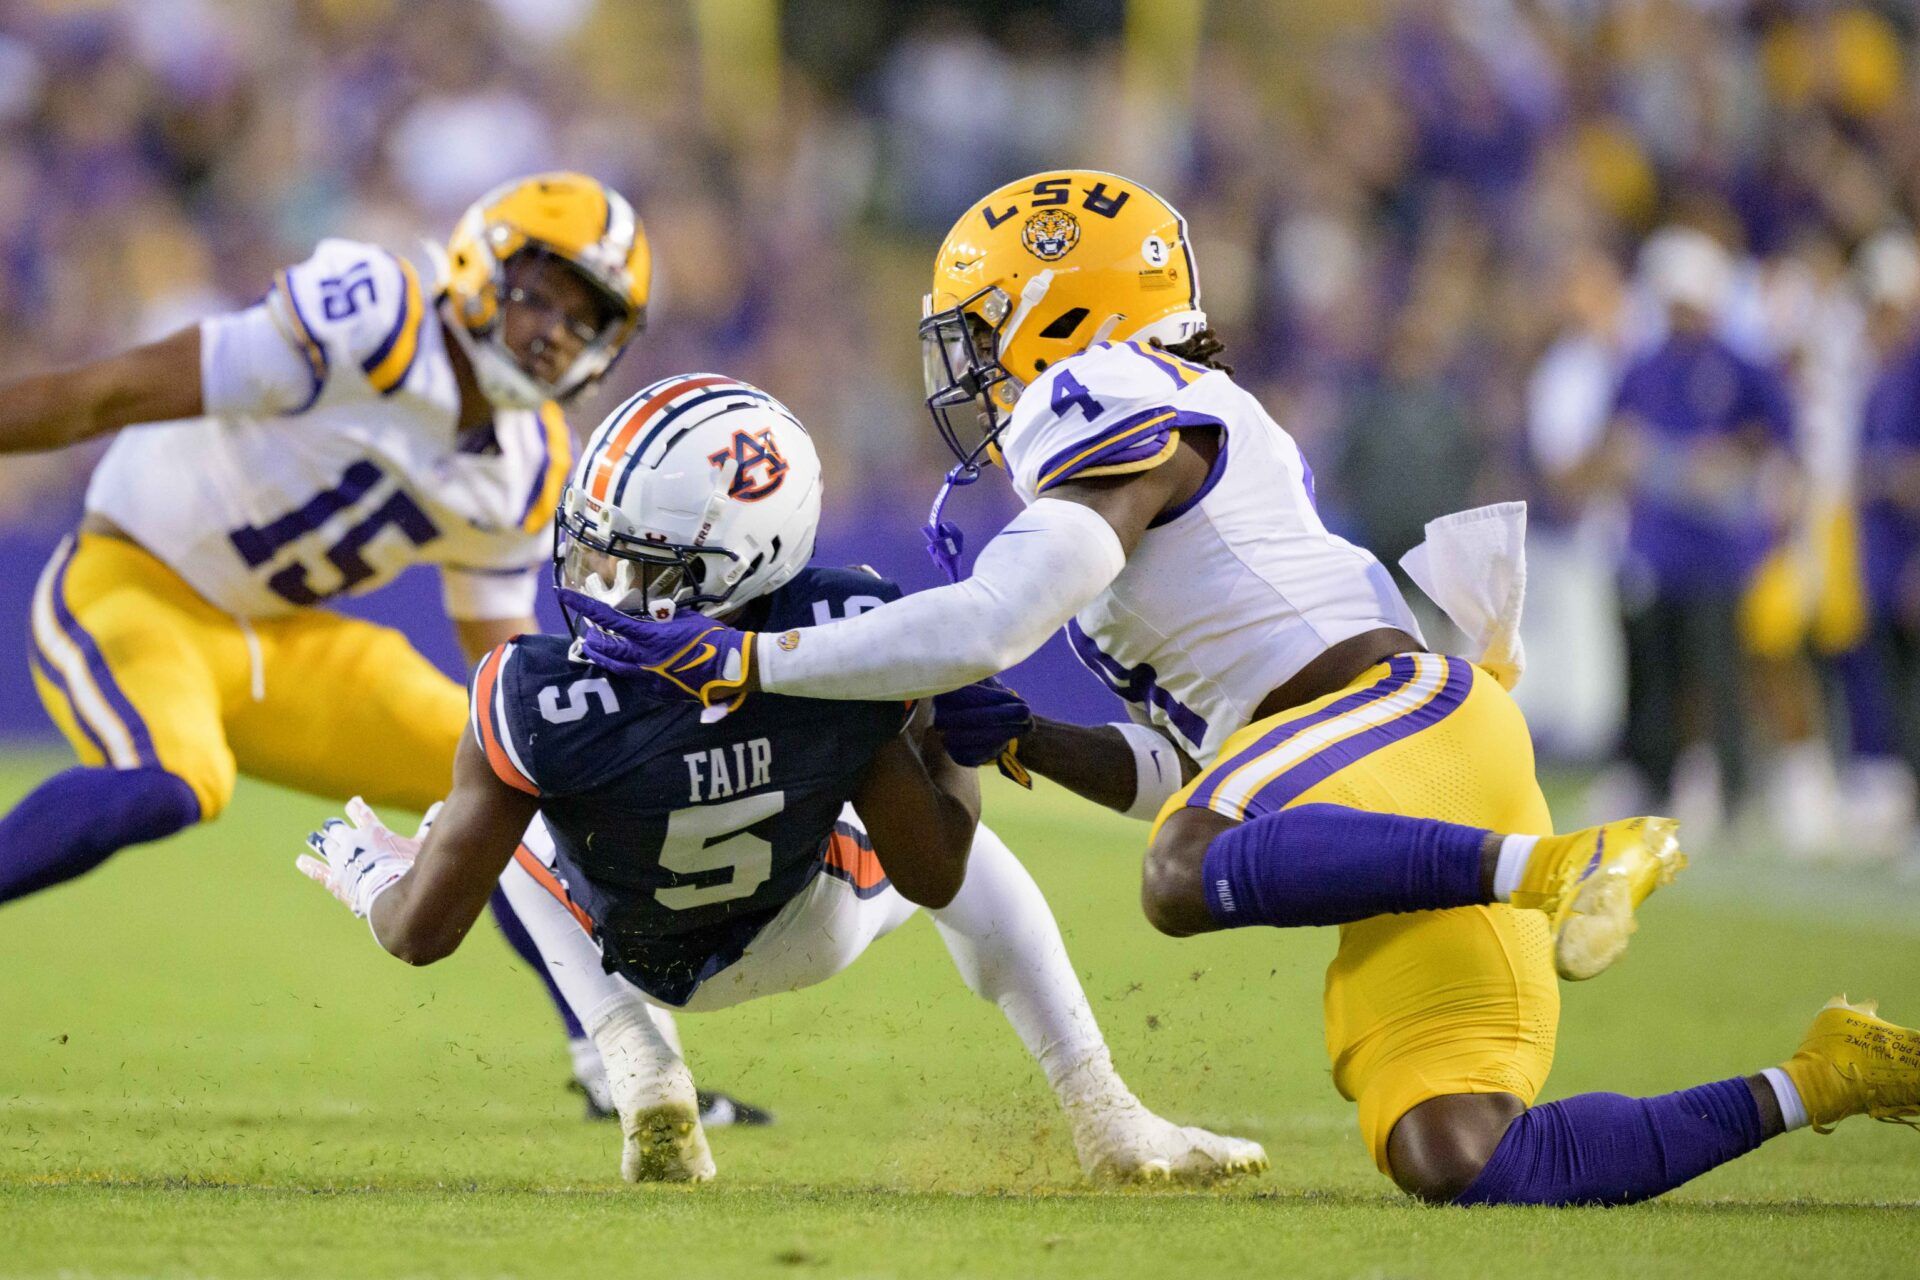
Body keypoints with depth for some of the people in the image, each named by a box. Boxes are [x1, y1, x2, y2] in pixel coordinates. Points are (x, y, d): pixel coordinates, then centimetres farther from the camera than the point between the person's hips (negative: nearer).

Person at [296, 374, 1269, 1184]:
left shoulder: (543, 703, -41)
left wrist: (363, 867, -5)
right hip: (800, 938, 1)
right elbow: (931, 875, -21)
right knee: (959, 844, 28)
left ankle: (645, 1084, 7)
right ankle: (1108, 1125, 16)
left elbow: (423, 931, -28)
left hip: (638, 959, -1)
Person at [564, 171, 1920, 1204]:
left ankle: (1549, 868, -32)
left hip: (1402, 705, -9)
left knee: (1190, 876, -36)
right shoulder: (1188, 446, 30)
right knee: (1453, 1166, -6)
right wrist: (1022, 742, 16)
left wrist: (741, 663, -7)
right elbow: (1189, 770, 31)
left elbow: (992, 623, -13)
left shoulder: (1119, 404, 1)